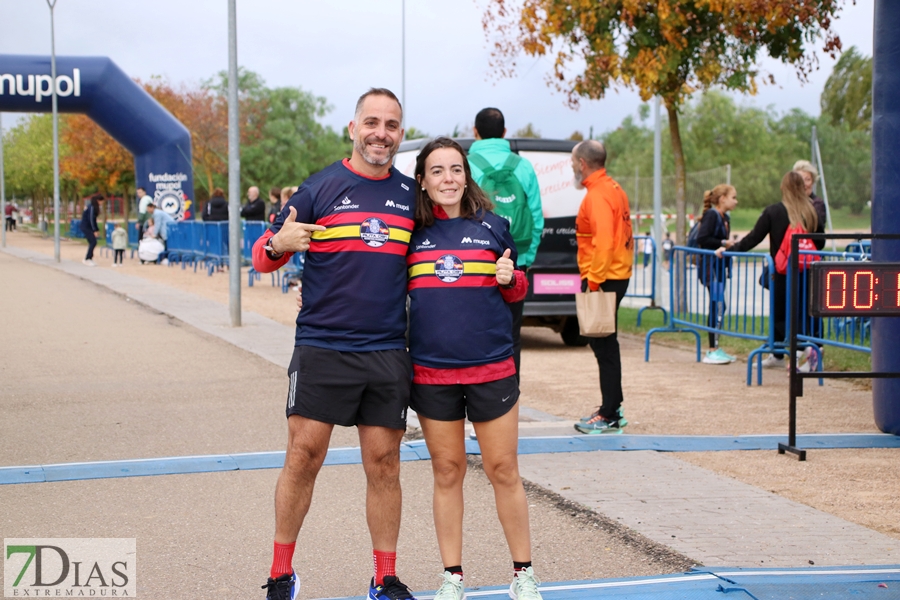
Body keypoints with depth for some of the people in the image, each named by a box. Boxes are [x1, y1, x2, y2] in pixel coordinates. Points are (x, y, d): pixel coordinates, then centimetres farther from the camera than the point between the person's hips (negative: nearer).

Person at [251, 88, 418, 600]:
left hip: (388, 352, 3)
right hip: (322, 348, -3)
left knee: (384, 464, 6)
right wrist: (279, 243, -20)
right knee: (303, 458, -2)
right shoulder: (321, 188, 0)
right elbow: (263, 259, 3)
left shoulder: (411, 194, 10)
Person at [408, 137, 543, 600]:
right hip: (431, 371, 1)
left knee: (503, 471, 4)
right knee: (447, 472, 8)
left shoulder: (492, 227, 4)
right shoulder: (411, 232, 3)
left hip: (491, 368, -1)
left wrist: (509, 279, -8)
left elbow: (517, 290, 14)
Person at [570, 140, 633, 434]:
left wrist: (593, 280, -24)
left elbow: (603, 242, -25)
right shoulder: (614, 189, 15)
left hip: (603, 279, -10)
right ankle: (612, 408, 23)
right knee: (605, 344, 16)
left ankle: (610, 416, -4)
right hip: (618, 275, 10)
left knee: (604, 346, -7)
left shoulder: (597, 196, -16)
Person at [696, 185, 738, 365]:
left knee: (718, 306, 12)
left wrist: (730, 245, 2)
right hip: (710, 266, -10)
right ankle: (712, 351, -7)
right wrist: (723, 243, -19)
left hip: (720, 266, 10)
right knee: (717, 305, -10)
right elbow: (702, 239, -21)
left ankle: (715, 348, 19)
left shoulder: (725, 218, 15)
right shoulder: (711, 215, -13)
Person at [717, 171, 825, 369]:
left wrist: (729, 250, 5)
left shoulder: (773, 211, -7)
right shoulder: (812, 212, 1)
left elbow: (753, 238, -4)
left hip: (782, 273, -3)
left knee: (781, 315, 7)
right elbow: (820, 242, 11)